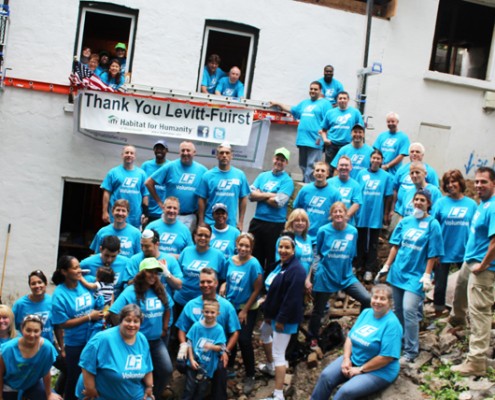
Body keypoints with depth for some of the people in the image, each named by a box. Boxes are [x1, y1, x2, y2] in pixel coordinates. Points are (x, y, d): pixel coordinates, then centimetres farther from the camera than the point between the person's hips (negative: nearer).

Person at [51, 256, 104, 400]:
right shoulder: (59, 295, -17)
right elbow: (63, 324, -19)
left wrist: (100, 315, -7)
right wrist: (89, 317, -19)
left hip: (93, 340, 4)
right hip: (74, 344, -4)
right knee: (74, 379, 12)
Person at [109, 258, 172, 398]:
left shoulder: (160, 291, 3)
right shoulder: (131, 291, -15)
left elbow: (167, 309, 21)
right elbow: (114, 313, -19)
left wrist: (165, 328, 12)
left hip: (157, 340, 6)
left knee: (167, 370, 4)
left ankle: (153, 396, 25)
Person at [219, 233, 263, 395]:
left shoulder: (254, 264, -19)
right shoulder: (231, 260, -4)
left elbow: (257, 290, -16)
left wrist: (245, 310, -13)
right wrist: (223, 286, -10)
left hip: (247, 309, -5)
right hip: (230, 306, 5)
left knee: (244, 340, -4)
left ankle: (250, 376, 13)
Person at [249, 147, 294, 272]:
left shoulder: (287, 181, -4)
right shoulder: (262, 176, 11)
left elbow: (278, 202, -16)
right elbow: (251, 195, -1)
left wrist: (260, 196, -5)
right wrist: (269, 195, -11)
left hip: (276, 224, -4)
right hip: (257, 221, 5)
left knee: (271, 261, 5)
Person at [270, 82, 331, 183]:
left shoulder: (325, 104, 1)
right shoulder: (304, 103, 23)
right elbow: (292, 110, 37)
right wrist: (278, 104, 38)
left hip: (314, 141, -7)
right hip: (302, 140, 7)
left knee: (311, 166, -9)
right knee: (303, 165, 11)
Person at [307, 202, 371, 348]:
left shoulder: (353, 231, -4)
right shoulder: (323, 231, -10)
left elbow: (351, 254, 10)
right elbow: (316, 252, 4)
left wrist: (343, 264, 8)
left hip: (346, 276, 2)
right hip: (325, 276, -2)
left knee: (367, 299, -14)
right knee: (318, 310, 10)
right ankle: (313, 339, 36)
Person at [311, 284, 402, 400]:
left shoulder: (392, 323, -19)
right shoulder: (366, 313, 5)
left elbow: (387, 357, -23)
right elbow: (350, 337, 9)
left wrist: (360, 370, -17)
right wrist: (346, 359, -8)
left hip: (378, 371, -7)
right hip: (353, 359, 7)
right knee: (326, 376, -12)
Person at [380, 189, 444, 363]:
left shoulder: (432, 224, -6)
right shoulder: (405, 221, 7)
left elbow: (432, 254, -7)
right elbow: (395, 246, 11)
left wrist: (427, 275, -11)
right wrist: (387, 266, 8)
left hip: (416, 275, -5)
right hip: (398, 271, 5)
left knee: (409, 311, -14)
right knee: (398, 310, 14)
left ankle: (411, 351, -3)